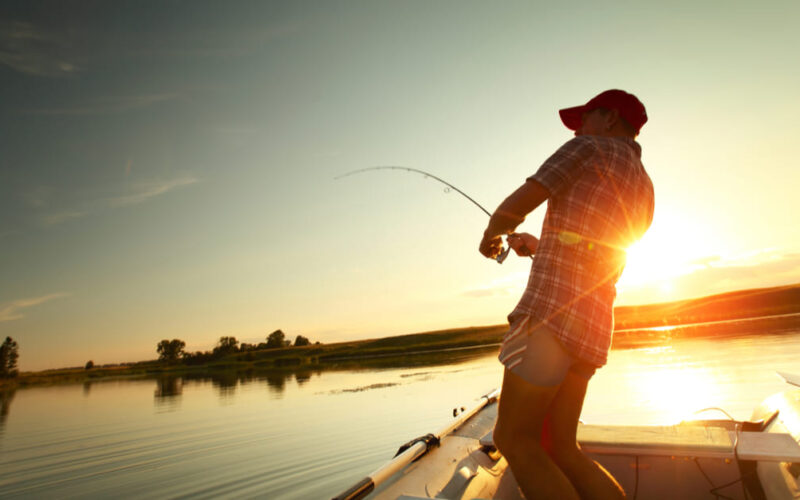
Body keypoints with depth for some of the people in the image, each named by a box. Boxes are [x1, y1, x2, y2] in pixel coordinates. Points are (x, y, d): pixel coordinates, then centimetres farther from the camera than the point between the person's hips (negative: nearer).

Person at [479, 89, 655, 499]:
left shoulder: (589, 149, 3)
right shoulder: (643, 192, 25)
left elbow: (512, 209, -4)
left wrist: (490, 235, 17)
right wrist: (539, 247, 39)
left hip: (552, 311, -9)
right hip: (593, 326, 9)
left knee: (514, 440, -3)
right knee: (558, 450, 13)